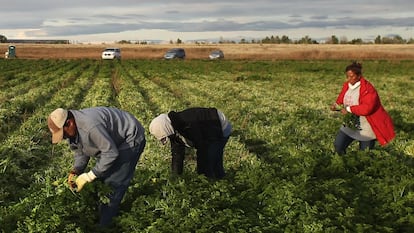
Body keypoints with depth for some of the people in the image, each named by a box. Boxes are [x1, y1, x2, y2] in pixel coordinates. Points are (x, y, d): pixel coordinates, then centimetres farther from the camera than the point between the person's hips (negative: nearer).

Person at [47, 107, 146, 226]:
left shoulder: (90, 125, -39)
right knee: (101, 177, 10)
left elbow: (111, 153, -34)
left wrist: (89, 176, -27)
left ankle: (104, 225, 7)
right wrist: (75, 172, -12)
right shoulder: (71, 130, -7)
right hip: (113, 139, 9)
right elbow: (81, 152, 5)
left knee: (114, 182, -9)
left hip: (131, 138, -9)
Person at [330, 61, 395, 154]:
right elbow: (341, 100, 10)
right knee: (338, 146, -2)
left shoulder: (367, 88, -22)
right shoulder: (346, 86, 1)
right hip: (350, 125, 6)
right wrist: (336, 106, -12)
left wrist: (349, 109, -30)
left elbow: (367, 108, -32)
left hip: (366, 128, -6)